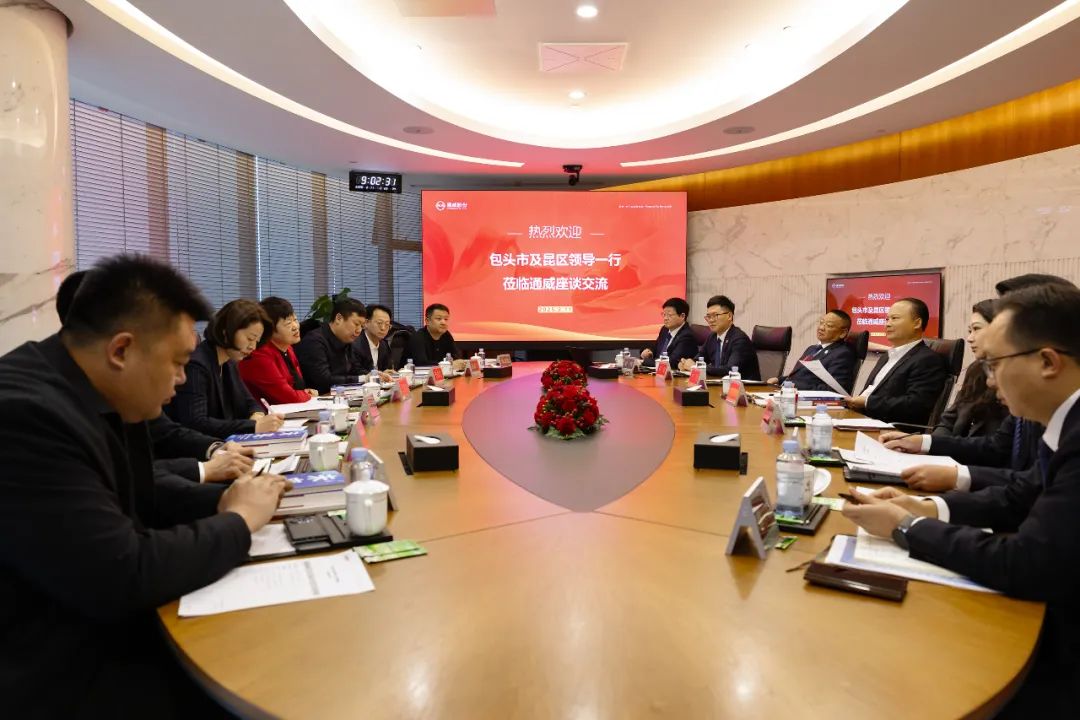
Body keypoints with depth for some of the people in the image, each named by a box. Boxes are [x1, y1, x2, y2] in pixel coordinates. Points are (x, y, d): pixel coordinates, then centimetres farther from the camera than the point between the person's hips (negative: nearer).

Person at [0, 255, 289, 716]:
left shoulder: (95, 396, 0)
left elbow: (140, 493, 14)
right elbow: (123, 578, -30)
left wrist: (224, 498, -2)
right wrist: (238, 521, -16)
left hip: (103, 626, 8)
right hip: (57, 674, -8)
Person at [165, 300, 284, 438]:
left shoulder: (229, 363, 7)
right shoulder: (195, 364, -18)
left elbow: (248, 402, 15)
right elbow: (195, 424, -27)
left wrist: (257, 416, -8)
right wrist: (254, 426, -29)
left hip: (224, 443, 8)